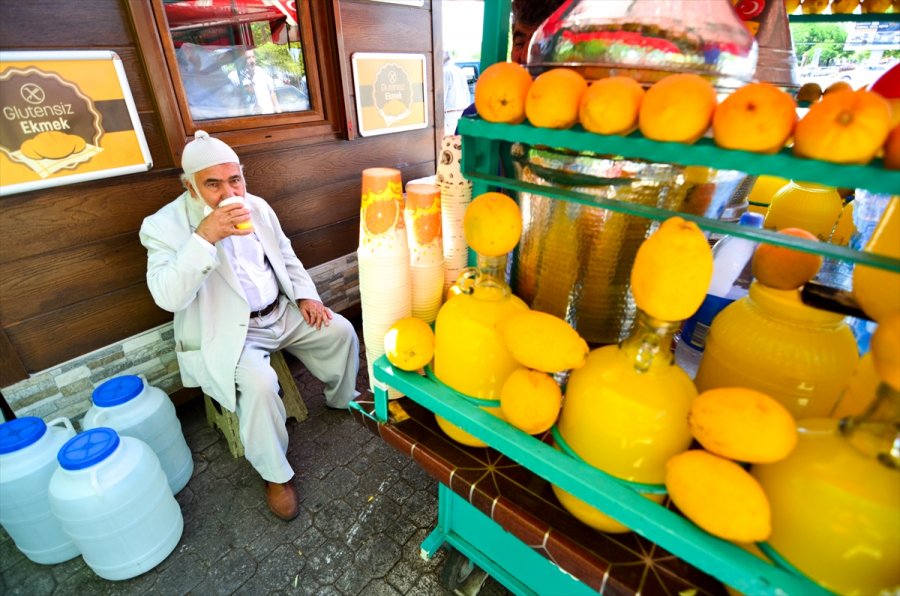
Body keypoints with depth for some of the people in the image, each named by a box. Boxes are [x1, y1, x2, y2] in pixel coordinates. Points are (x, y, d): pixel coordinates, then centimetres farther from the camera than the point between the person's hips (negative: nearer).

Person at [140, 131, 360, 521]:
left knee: (341, 331, -3)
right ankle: (276, 474, -4)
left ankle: (343, 401, 26)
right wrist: (205, 237, -37)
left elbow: (287, 258, 13)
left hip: (282, 313, 6)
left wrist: (306, 295, -1)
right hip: (227, 335, -5)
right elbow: (168, 297, -29)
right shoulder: (164, 226, -15)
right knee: (258, 384, -30)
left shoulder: (257, 208, 2)